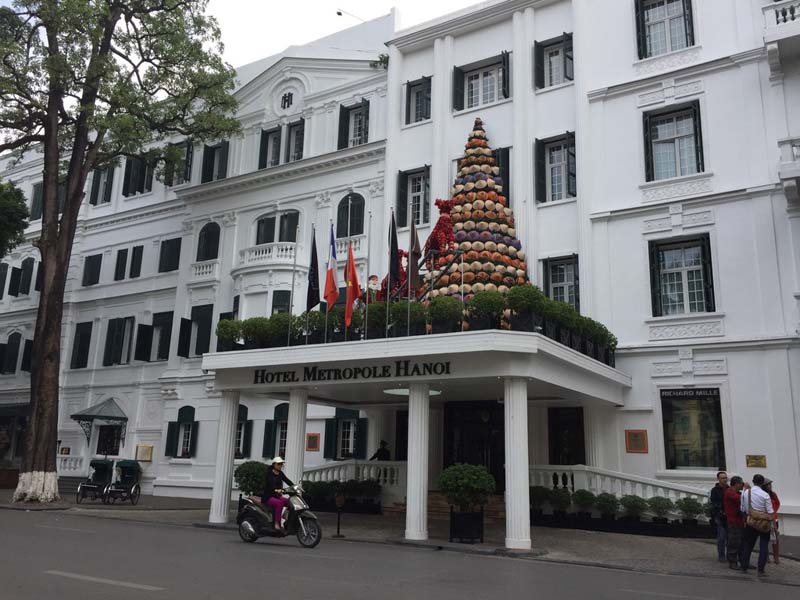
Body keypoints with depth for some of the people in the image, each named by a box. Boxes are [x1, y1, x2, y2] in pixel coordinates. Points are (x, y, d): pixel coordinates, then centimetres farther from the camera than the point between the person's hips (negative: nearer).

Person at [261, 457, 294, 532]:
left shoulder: (280, 473, 11)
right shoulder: (269, 473, -10)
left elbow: (287, 481, -2)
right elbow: (270, 483, -29)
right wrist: (276, 490, -49)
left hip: (277, 496, 7)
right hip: (268, 497, -7)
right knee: (279, 503, -34)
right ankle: (276, 524, -31)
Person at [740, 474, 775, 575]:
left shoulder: (745, 493, -1)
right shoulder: (765, 495, -13)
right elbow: (770, 512, -11)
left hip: (750, 522, 4)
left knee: (748, 544, 15)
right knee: (763, 546, 4)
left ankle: (744, 567, 22)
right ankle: (761, 570, 4)